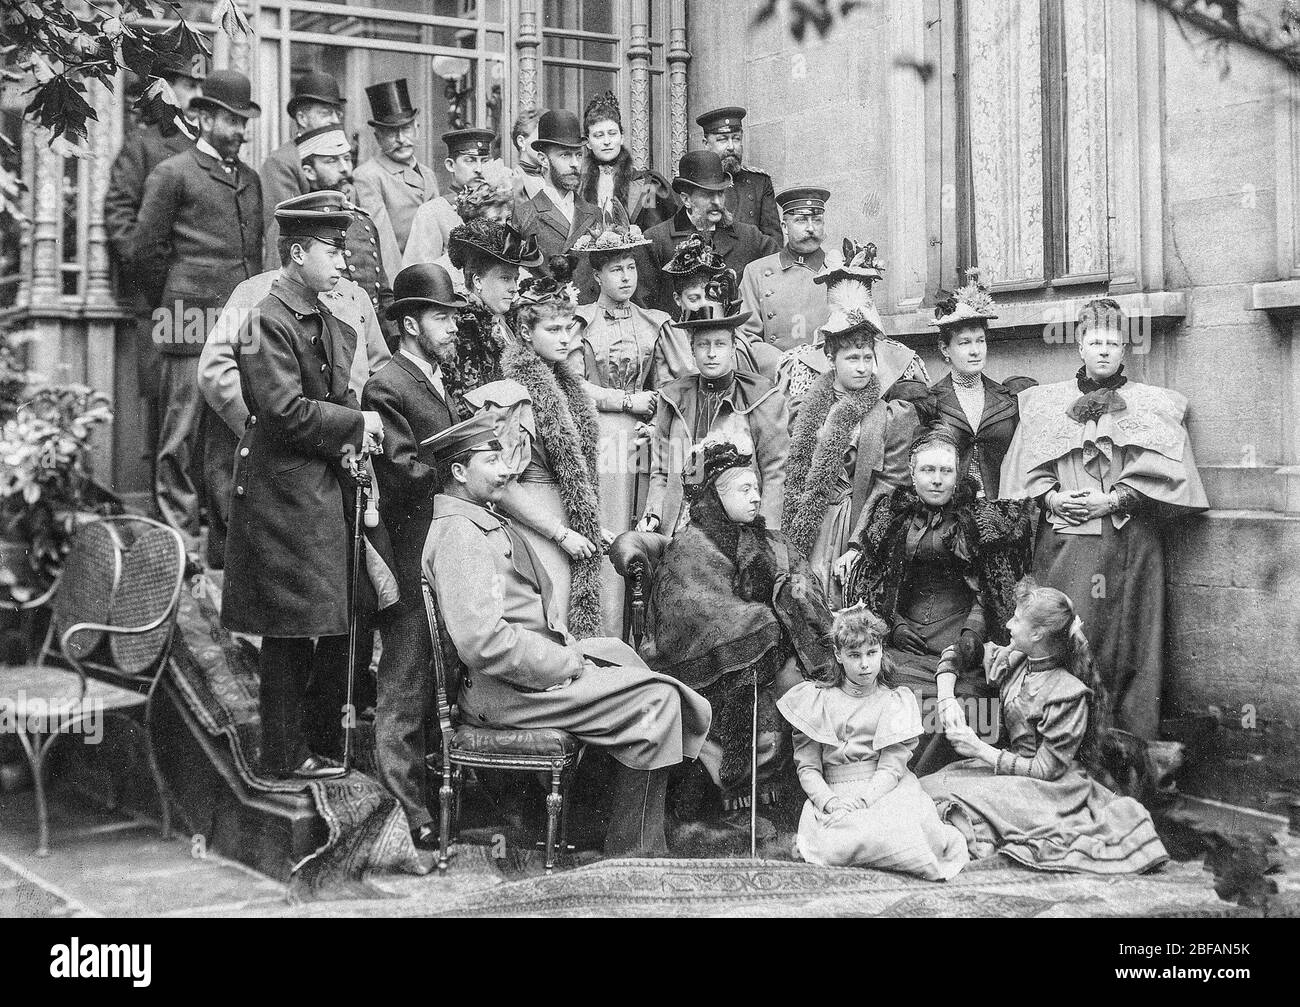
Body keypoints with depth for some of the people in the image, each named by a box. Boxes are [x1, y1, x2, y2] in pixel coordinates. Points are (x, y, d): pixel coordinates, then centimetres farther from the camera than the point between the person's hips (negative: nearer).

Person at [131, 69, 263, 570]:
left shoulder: (251, 178, 20)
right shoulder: (172, 173, 0)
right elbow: (142, 248, 0)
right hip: (191, 321, -6)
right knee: (181, 434, -2)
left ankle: (228, 538, 12)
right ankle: (180, 542, 2)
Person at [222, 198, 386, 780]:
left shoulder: (333, 327, 16)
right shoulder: (267, 321, -12)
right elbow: (285, 410, -20)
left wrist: (354, 437, 0)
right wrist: (355, 425, -11)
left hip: (331, 488, 9)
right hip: (285, 493, -9)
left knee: (343, 622, 10)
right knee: (290, 630, -1)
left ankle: (322, 739, 21)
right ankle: (285, 754, 9)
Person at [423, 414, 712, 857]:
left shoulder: (492, 522, 20)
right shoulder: (457, 534, -15)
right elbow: (482, 641, -26)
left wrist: (572, 652, 5)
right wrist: (566, 665, -17)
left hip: (547, 664, 10)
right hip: (506, 690, -10)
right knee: (655, 702, -14)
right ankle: (634, 859, -5)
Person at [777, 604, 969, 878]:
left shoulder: (898, 700, 10)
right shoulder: (815, 700, 12)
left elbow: (891, 768, -2)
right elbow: (808, 768, 4)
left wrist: (861, 800, -21)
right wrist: (830, 802, -16)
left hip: (885, 791, 0)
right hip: (831, 794, 0)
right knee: (838, 844, -35)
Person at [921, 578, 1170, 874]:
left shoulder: (1068, 693, -20)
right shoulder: (1013, 660, 1)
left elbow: (1047, 769, -19)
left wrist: (978, 748, -19)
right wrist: (948, 702, -6)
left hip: (1053, 787, -7)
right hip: (1011, 766, 7)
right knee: (927, 787, -15)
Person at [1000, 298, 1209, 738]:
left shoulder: (1152, 404, 10)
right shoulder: (1045, 402, 14)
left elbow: (1162, 472, -1)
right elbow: (1025, 470, 10)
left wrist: (1112, 500, -11)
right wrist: (1053, 498, -8)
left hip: (1131, 543, -1)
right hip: (1061, 544, 1)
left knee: (1128, 643, -4)